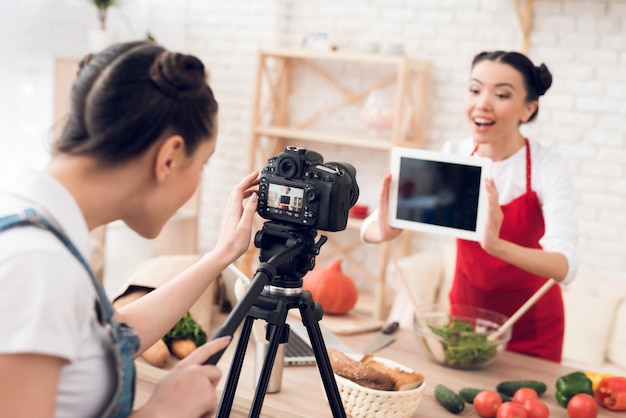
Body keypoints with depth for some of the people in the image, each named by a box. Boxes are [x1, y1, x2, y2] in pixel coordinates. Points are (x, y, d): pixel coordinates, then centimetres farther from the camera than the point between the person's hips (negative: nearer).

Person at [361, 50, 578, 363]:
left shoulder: (549, 167, -20)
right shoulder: (453, 156, -11)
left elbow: (565, 267, -32)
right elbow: (369, 229, -15)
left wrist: (497, 245, -50)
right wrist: (385, 230, -38)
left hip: (530, 327, -3)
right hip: (465, 308, 3)